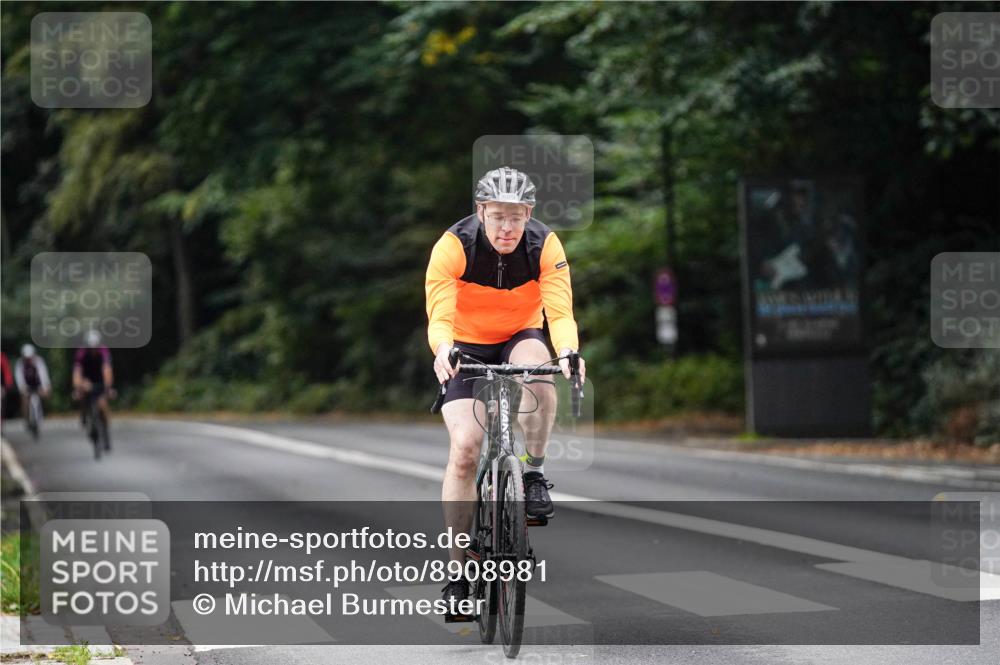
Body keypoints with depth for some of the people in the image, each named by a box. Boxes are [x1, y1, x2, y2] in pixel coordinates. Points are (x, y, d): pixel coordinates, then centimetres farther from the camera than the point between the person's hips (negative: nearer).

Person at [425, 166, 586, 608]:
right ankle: (458, 570, -8)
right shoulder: (454, 245, -24)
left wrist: (568, 351, -49)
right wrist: (442, 350, -52)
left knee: (536, 366, -36)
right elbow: (439, 315, -30)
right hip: (468, 345, -1)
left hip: (520, 337, 1)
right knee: (464, 447, -17)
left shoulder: (544, 245, -21)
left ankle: (534, 470, -14)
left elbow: (559, 311, -28)